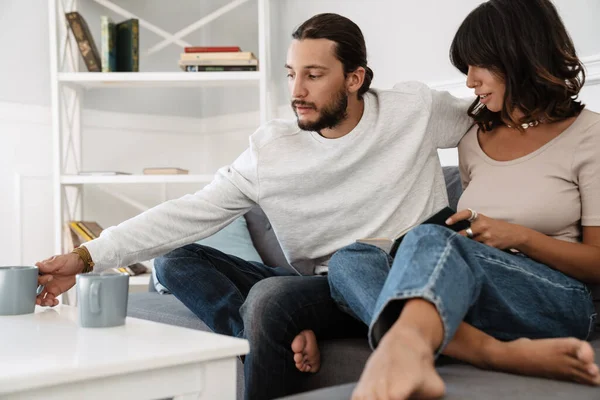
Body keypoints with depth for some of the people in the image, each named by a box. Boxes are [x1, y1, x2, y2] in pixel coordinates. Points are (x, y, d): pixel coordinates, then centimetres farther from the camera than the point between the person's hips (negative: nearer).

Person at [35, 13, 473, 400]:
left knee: (272, 296, -33)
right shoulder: (272, 148, -4)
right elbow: (192, 211, -9)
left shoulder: (417, 110, -6)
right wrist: (87, 256, -17)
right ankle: (288, 340, -23)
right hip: (317, 284, 5)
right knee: (175, 259, -4)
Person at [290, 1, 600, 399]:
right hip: (481, 302, 5)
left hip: (560, 302, -5)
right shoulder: (474, 141, 19)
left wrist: (519, 236, -11)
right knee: (348, 259, -21)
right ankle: (498, 353, -40)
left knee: (431, 240, -35)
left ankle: (401, 349, -69)